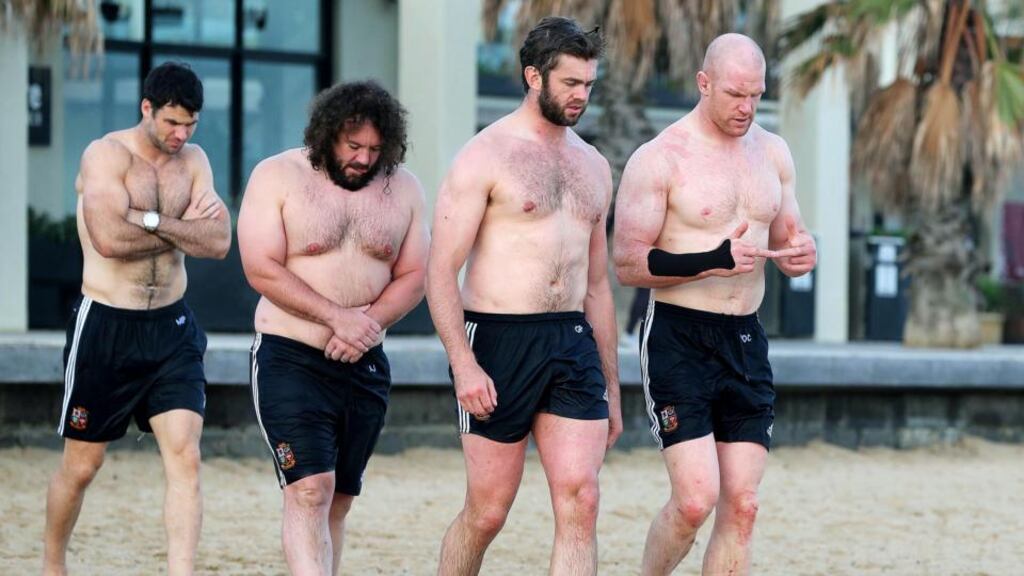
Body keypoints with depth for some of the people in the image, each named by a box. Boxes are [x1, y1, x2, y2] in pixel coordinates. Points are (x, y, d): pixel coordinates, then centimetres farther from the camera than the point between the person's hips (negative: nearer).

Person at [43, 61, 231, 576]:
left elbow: (219, 241, -6)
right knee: (81, 465, 8)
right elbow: (109, 238, -25)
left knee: (185, 457, -10)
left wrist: (154, 221, -19)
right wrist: (185, 230, -12)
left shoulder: (193, 161, 7)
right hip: (105, 325, -4)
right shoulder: (106, 154, -10)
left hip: (171, 326, 4)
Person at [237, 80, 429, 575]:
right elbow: (262, 269, -13)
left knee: (337, 501, 9)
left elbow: (413, 276, 5)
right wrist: (337, 317, -20)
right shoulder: (277, 177, -5)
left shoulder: (403, 189, 7)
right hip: (291, 360, -5)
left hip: (366, 366, 5)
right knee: (309, 492, -17)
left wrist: (368, 324, -14)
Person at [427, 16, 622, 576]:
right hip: (500, 341, -5)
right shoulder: (485, 156, -4)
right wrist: (463, 364, -21)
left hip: (574, 345, 5)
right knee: (487, 512, 2)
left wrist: (611, 387, 19)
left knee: (580, 501, -7)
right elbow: (440, 271, -9)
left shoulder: (593, 167, 15)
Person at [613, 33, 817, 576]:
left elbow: (785, 240, 20)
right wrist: (714, 261, -23)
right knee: (695, 499, -14)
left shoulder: (772, 152, 11)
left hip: (746, 342, 6)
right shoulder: (660, 159, -8)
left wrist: (799, 254, -5)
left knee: (740, 505, 1)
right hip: (678, 338, -6)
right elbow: (627, 264, -11)